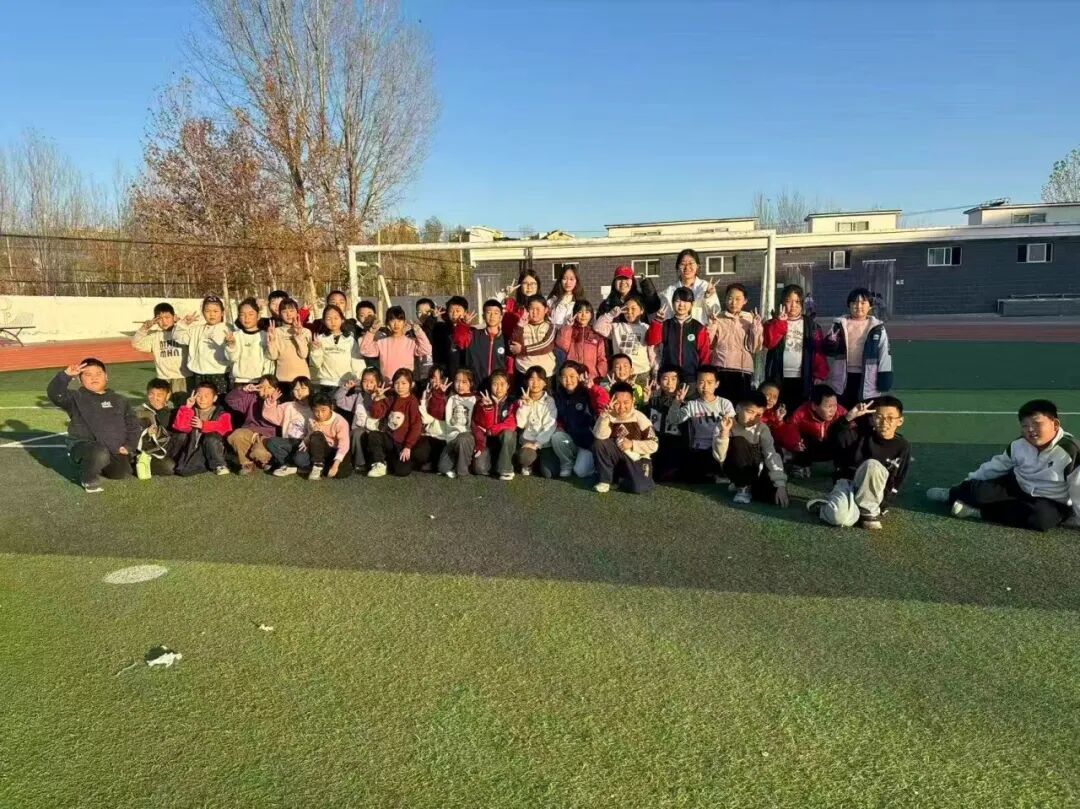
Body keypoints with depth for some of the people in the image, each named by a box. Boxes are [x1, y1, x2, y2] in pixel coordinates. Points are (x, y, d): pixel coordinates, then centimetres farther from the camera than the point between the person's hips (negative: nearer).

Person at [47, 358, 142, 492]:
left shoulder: (119, 400, 13)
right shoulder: (76, 398, 1)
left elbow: (133, 424, 15)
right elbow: (54, 394, -19)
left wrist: (129, 446, 0)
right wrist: (66, 375, -33)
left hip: (114, 451, 6)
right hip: (83, 446, -6)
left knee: (122, 473, -14)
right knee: (100, 453, -38)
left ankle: (98, 464, 21)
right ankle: (88, 478, -4)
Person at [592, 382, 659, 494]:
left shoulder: (639, 418, -12)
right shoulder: (609, 416, -9)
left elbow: (653, 445, -11)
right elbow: (599, 436, -27)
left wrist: (632, 444, -19)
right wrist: (605, 414, -33)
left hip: (637, 459, -2)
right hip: (617, 458, 2)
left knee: (639, 487, -29)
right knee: (599, 444, -25)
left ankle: (625, 479, 9)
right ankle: (605, 480, -8)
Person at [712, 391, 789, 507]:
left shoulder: (762, 428, -6)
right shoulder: (726, 425, -11)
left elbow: (772, 455, -18)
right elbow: (719, 457, -19)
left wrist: (780, 484, -29)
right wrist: (724, 432, -33)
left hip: (755, 471, 3)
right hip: (735, 470, -3)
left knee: (774, 494, -26)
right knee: (739, 442, -30)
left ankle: (746, 485, 8)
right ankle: (743, 487, -14)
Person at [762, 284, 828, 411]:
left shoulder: (810, 325, 7)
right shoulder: (775, 323, 5)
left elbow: (819, 350, 2)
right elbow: (768, 342, -12)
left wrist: (819, 373, -7)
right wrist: (781, 322, -14)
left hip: (802, 379, 1)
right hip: (779, 378, -1)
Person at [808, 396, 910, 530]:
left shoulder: (902, 447, -3)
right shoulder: (863, 434, -3)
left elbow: (896, 482, -3)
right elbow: (837, 437, -21)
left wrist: (882, 505, -13)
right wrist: (849, 417, -37)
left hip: (871, 491, 1)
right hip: (848, 481, -1)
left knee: (872, 465, -33)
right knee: (842, 518, -33)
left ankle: (868, 510, -15)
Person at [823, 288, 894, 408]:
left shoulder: (877, 327, 0)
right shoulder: (840, 324, 4)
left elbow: (884, 352, 0)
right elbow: (827, 349, 5)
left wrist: (884, 377, -5)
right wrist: (830, 346, -18)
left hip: (867, 379, -1)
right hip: (842, 378, 1)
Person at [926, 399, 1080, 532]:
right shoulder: (1019, 445, -10)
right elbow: (998, 465, 6)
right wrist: (970, 482, 5)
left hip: (1051, 503, -3)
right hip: (1017, 486, 3)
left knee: (1041, 518, -37)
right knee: (979, 492, -21)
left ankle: (978, 511, -26)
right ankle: (952, 495, 13)